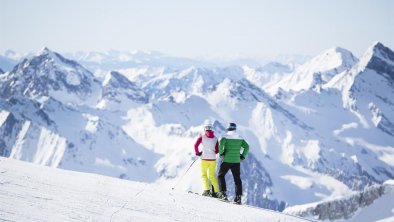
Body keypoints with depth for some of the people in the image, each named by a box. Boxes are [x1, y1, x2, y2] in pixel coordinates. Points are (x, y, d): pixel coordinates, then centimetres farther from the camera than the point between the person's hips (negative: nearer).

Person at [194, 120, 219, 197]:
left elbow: (196, 145, -12)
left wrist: (197, 153, 4)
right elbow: (217, 150, 6)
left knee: (204, 174, 8)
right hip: (213, 159, 3)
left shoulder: (202, 136, -4)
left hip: (204, 158, -3)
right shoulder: (215, 138, 4)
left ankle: (207, 190, -8)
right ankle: (215, 191, 11)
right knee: (212, 175, 14)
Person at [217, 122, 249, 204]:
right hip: (236, 161, 3)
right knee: (237, 178, 9)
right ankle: (238, 196, 3)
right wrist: (243, 156, 7)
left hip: (227, 160, -3)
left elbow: (221, 144, -22)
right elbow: (246, 147, 0)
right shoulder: (240, 139, 7)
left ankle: (223, 193, -2)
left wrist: (221, 153, -9)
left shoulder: (226, 137, -4)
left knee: (221, 175, 11)